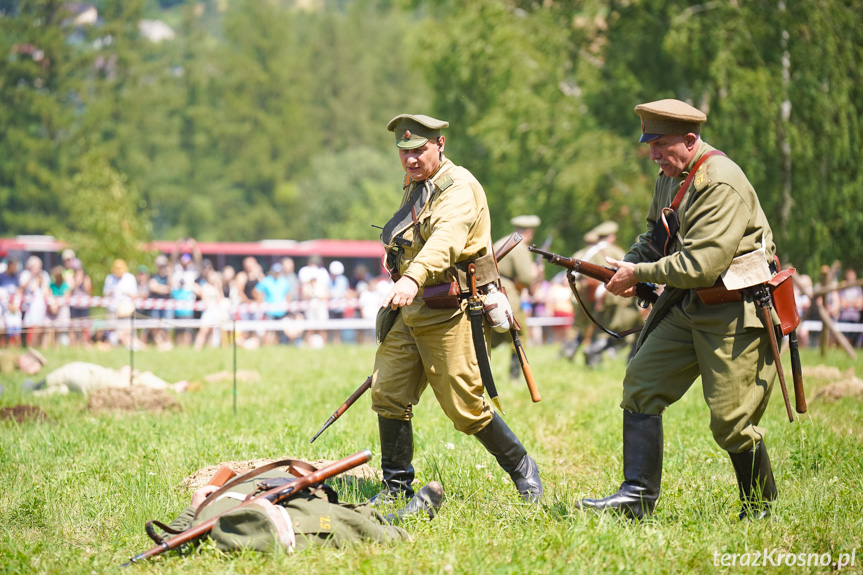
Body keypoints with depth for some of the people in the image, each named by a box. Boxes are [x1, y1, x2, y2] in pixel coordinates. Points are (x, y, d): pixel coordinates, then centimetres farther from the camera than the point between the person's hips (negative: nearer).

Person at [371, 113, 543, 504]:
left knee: (465, 408, -6)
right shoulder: (414, 188, 17)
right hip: (409, 310, 8)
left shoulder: (459, 188, -13)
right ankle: (396, 485, 12)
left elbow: (445, 239, -33)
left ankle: (523, 470, 13)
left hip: (450, 313, -8)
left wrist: (413, 279, -48)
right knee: (387, 394, 1)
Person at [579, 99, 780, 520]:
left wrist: (640, 274, -17)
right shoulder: (670, 177, 8)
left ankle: (760, 510, 14)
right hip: (686, 308, 9)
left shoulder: (721, 183, -21)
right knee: (641, 383, 0)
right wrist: (628, 265, 3)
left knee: (730, 420, -6)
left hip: (735, 315, -9)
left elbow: (702, 264, -26)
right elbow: (655, 235, 23)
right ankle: (638, 495, 2)